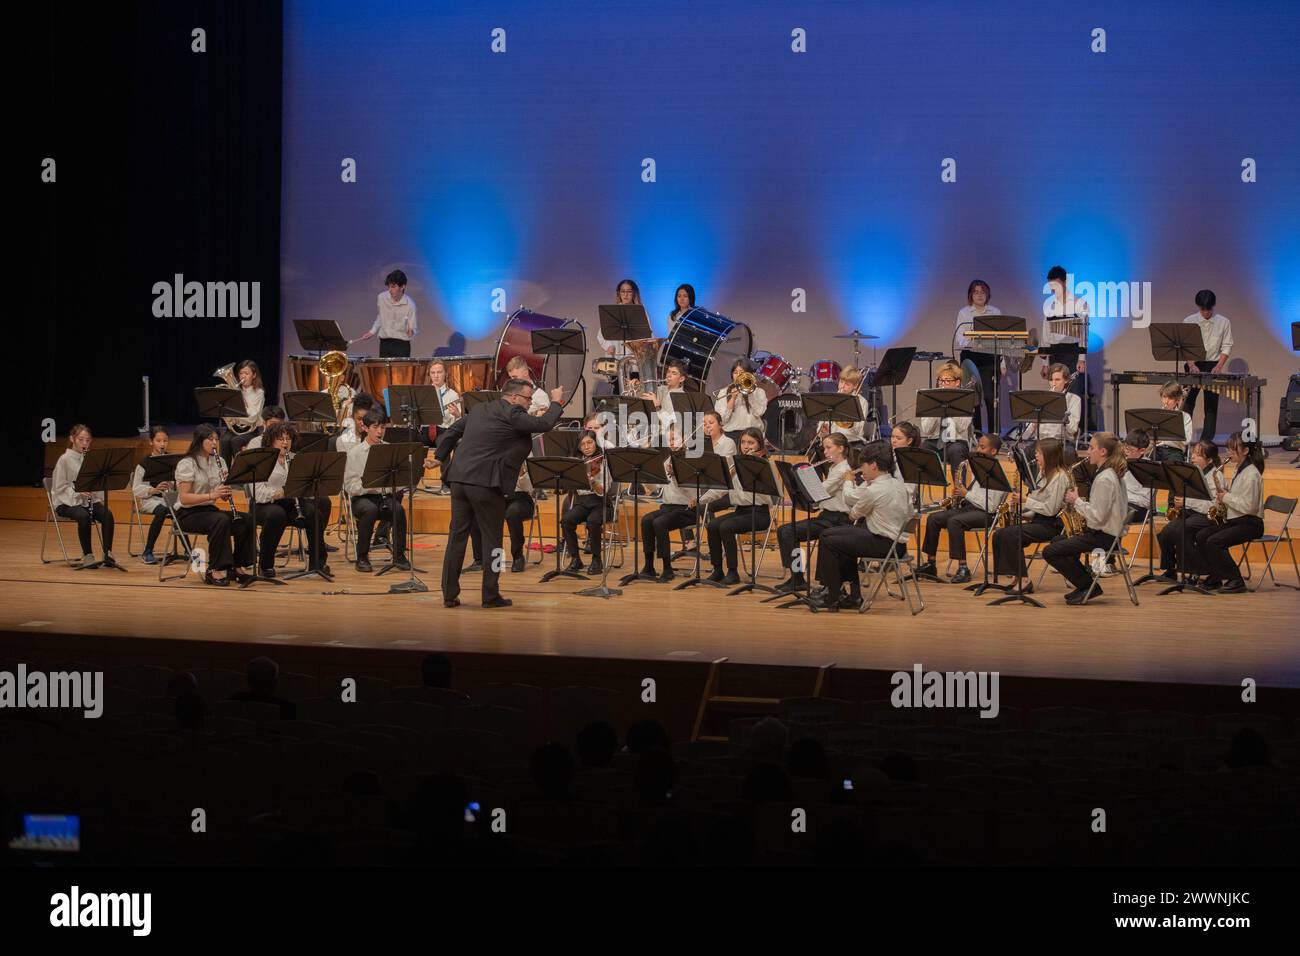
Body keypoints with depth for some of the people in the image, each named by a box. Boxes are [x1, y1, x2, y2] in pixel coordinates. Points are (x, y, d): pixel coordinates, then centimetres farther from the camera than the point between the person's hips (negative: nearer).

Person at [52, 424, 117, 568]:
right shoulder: (64, 459, -4)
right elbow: (59, 487, -8)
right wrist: (78, 493, -23)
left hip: (88, 501, 4)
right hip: (67, 502, -4)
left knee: (107, 515, -25)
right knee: (84, 516, -35)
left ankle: (108, 553, -20)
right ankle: (87, 556, -22)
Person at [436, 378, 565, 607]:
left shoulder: (478, 410, 16)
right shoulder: (512, 415, -7)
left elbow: (449, 435, 19)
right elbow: (545, 424, -10)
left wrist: (441, 458, 26)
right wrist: (556, 402, 6)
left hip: (459, 479, 7)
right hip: (486, 483, -7)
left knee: (457, 536, 9)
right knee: (491, 539, 4)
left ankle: (449, 595, 10)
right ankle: (490, 595, 6)